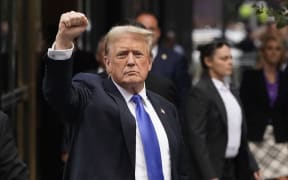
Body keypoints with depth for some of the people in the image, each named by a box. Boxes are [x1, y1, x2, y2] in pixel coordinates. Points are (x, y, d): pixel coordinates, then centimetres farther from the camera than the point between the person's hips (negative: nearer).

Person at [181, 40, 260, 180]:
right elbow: (196, 137, -16)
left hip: (233, 168, 8)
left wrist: (252, 167, 14)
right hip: (212, 169, -8)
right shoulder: (199, 92, -11)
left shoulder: (230, 91, 15)